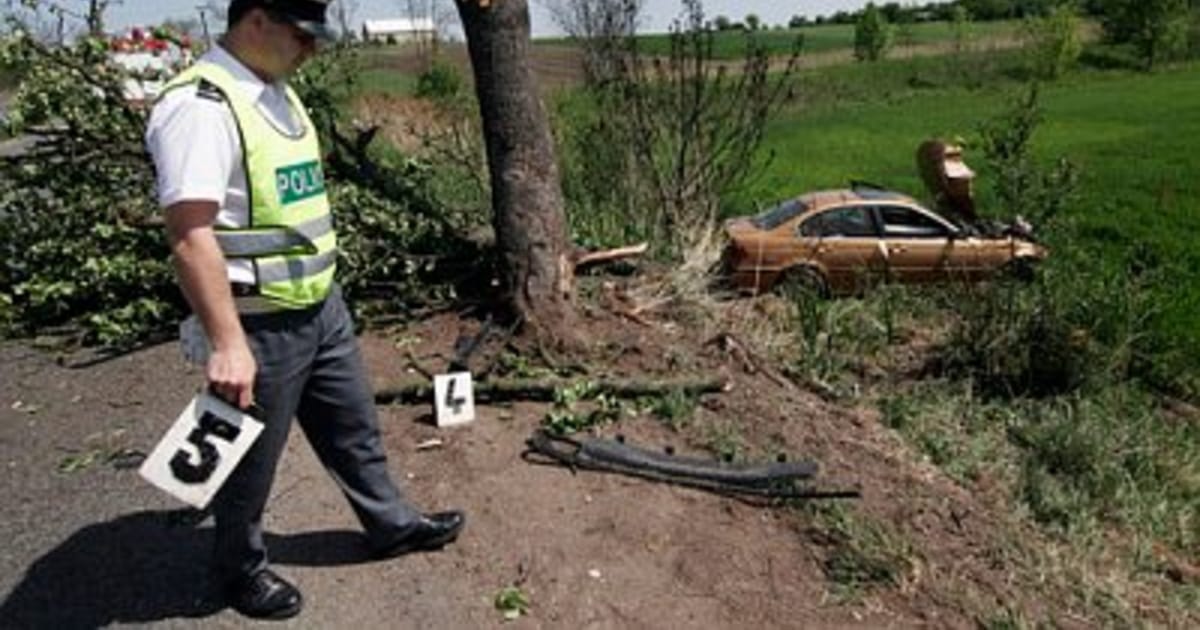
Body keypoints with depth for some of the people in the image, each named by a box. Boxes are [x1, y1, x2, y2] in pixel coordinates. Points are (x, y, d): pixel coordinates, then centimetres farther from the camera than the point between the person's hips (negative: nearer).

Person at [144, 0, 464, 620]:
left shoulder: (277, 91, 9)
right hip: (261, 324, -8)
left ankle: (392, 524, 40)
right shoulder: (199, 105, -21)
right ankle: (239, 568, 35)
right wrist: (228, 344, -26)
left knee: (353, 424, 21)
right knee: (251, 457, 12)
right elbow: (190, 235, -26)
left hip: (322, 305, 9)